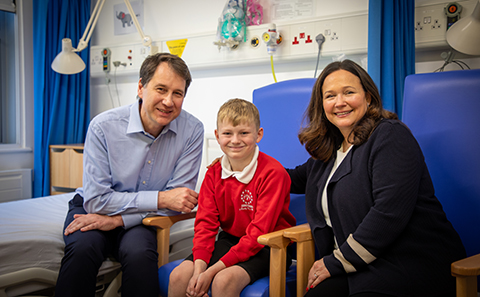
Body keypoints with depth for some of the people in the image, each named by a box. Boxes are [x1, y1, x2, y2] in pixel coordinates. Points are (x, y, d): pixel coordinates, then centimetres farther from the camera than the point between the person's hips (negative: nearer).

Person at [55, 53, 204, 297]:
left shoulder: (192, 131, -14)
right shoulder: (104, 126, -17)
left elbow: (179, 200, -13)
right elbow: (96, 200, -18)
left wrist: (118, 219, -20)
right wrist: (160, 199, -23)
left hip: (142, 219, 1)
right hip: (92, 207, 0)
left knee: (140, 252, -31)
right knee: (83, 248, -32)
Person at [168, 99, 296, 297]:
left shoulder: (273, 173, -17)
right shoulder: (214, 174, 3)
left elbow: (259, 232, -20)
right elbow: (205, 223, -2)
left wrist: (213, 270, -24)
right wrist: (199, 268, -20)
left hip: (267, 246, -5)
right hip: (229, 240, 5)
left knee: (224, 280, -32)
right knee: (179, 275, -16)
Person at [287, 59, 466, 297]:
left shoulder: (390, 135, -9)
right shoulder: (328, 148, 13)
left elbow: (390, 212, -19)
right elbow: (298, 179, 34)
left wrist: (336, 263, -13)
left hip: (410, 265, -6)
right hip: (359, 266, 6)